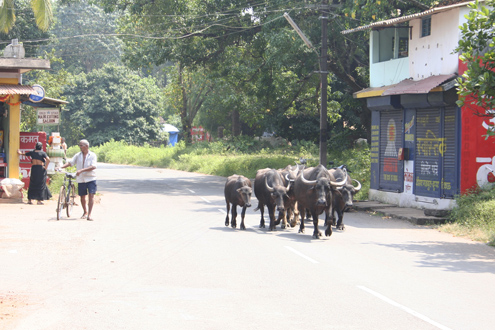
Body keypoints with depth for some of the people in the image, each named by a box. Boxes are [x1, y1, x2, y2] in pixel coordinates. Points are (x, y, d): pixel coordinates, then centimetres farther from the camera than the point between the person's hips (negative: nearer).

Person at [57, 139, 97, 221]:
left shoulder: (92, 155, -4)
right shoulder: (78, 155, 6)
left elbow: (93, 167, -17)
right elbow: (70, 162, 1)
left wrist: (81, 170, -25)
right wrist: (60, 167, -14)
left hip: (91, 178, -3)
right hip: (81, 179, 3)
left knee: (91, 195, -13)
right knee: (82, 196, 10)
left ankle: (89, 214, -14)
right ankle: (85, 212, 28)